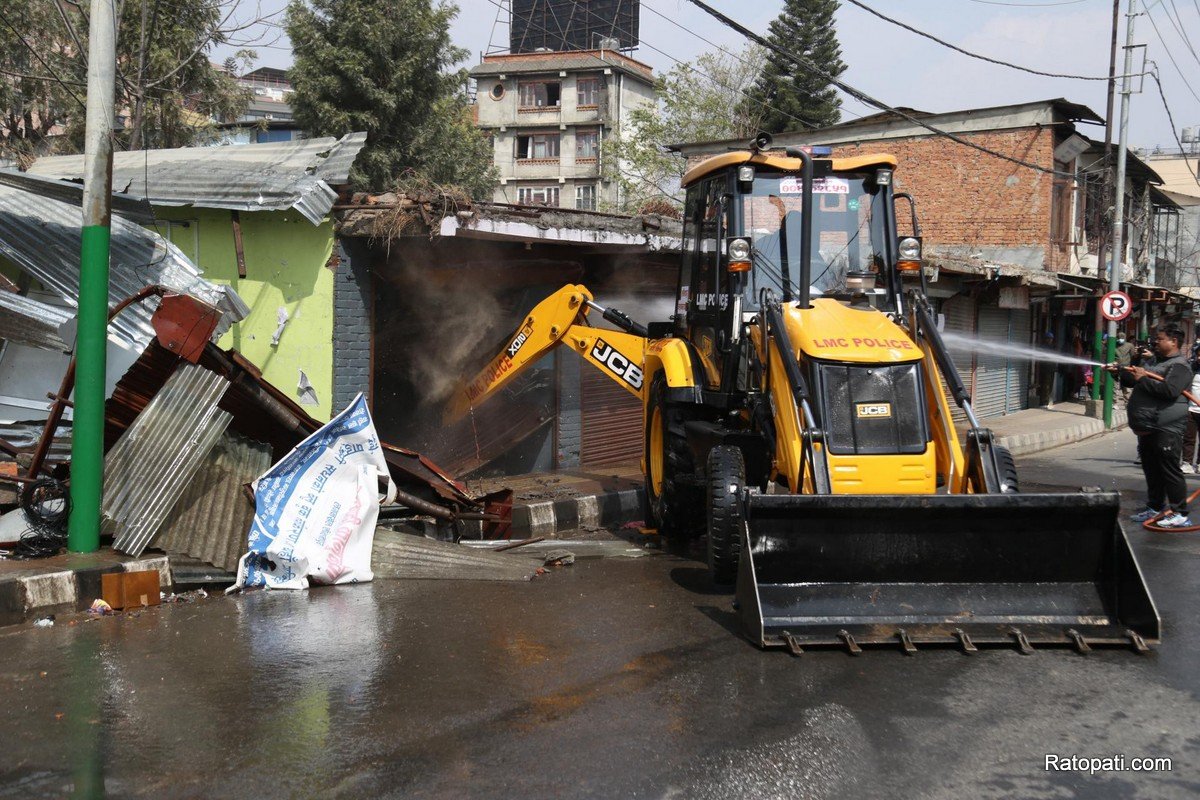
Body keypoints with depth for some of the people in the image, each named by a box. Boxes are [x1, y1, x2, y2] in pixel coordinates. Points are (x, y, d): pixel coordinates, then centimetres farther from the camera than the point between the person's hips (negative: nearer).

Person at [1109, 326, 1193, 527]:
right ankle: (1155, 508, 25)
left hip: (1165, 430, -10)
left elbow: (1170, 390, -27)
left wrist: (1143, 379, -19)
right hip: (1147, 428, 10)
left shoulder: (1179, 366, -11)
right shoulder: (1158, 363, 21)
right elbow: (1134, 381, 31)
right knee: (1152, 471, 16)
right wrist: (1119, 371, 14)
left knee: (1169, 471, -8)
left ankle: (1180, 514, -4)